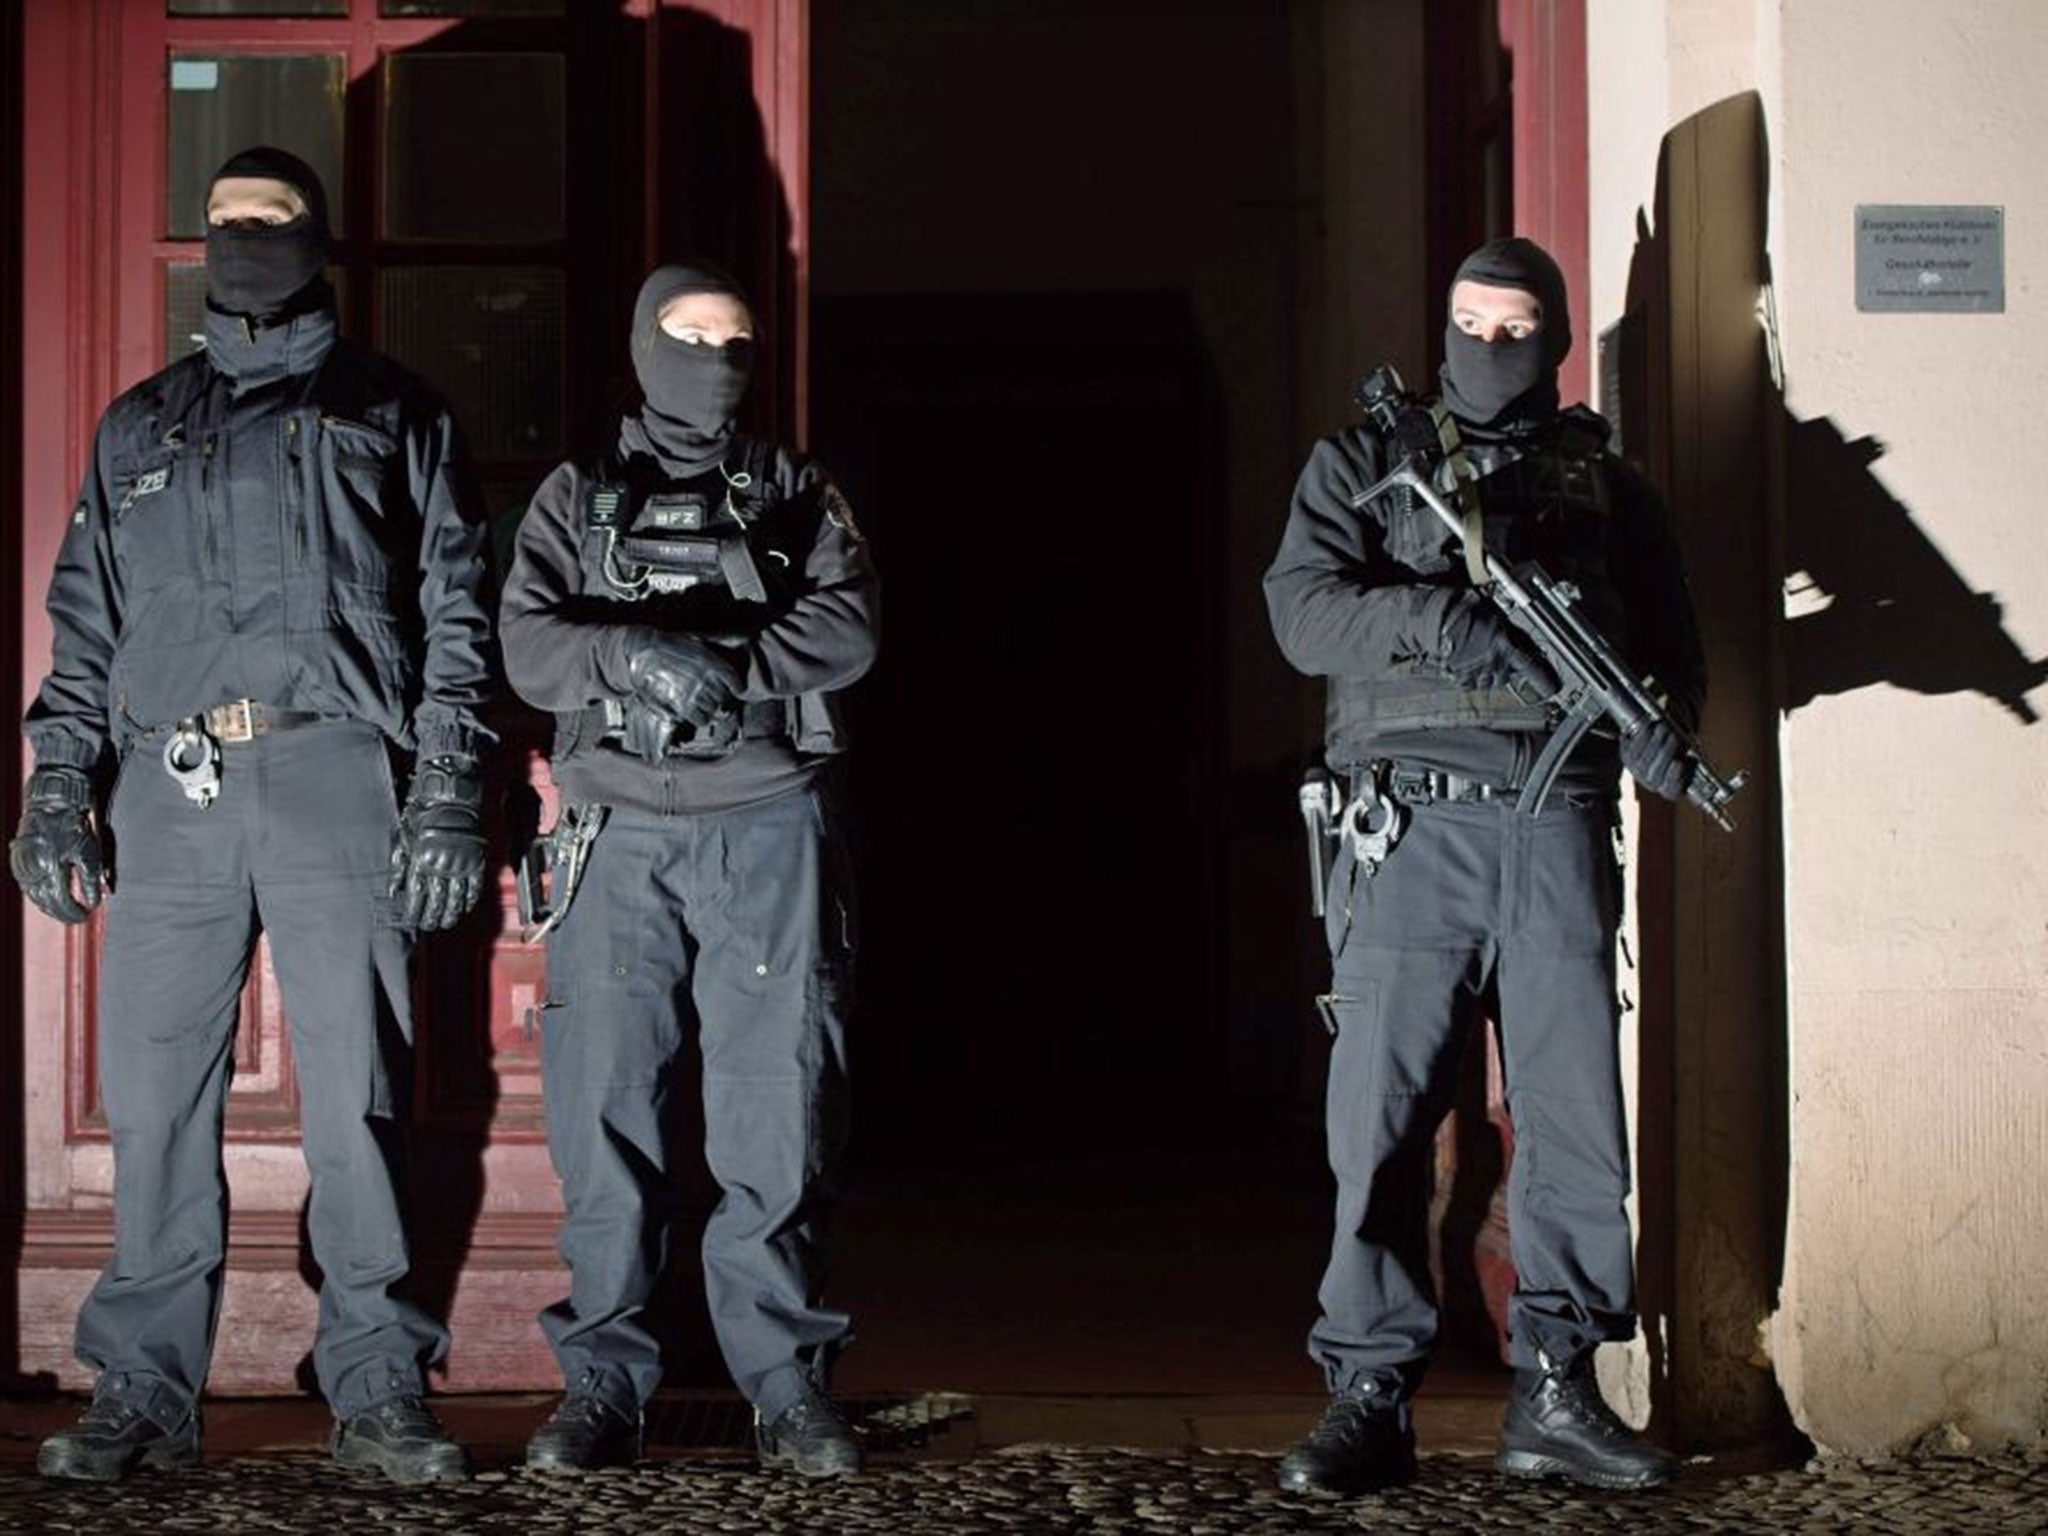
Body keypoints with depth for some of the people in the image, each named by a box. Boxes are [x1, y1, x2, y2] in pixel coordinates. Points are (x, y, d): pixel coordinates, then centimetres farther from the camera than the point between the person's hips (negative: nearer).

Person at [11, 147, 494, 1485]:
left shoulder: (393, 416, 15)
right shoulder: (140, 430, 23)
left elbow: (456, 612, 8)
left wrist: (448, 792, -3)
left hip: (332, 772, -2)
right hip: (168, 786, 3)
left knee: (355, 1094, -4)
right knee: (155, 1091, 0)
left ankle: (378, 1391, 3)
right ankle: (146, 1392, 7)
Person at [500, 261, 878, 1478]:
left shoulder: (796, 494, 14)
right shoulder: (576, 500, 14)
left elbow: (847, 628, -2)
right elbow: (531, 648, -1)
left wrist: (731, 661, -17)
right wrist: (640, 654, -19)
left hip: (768, 831, 0)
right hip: (623, 833, 0)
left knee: (779, 1116, -2)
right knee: (608, 1113, -1)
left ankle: (788, 1384, 5)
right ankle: (605, 1383, 7)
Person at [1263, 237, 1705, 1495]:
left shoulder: (1607, 487, 18)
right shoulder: (1363, 465, 13)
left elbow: (1670, 643, 12)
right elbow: (1304, 610, -2)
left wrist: (1659, 728, -11)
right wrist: (1441, 614, -20)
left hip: (1557, 826, 2)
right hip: (1411, 824, -2)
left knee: (1576, 1105, 0)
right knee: (1384, 1109, -4)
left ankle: (1557, 1393, 9)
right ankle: (1372, 1398, 1)